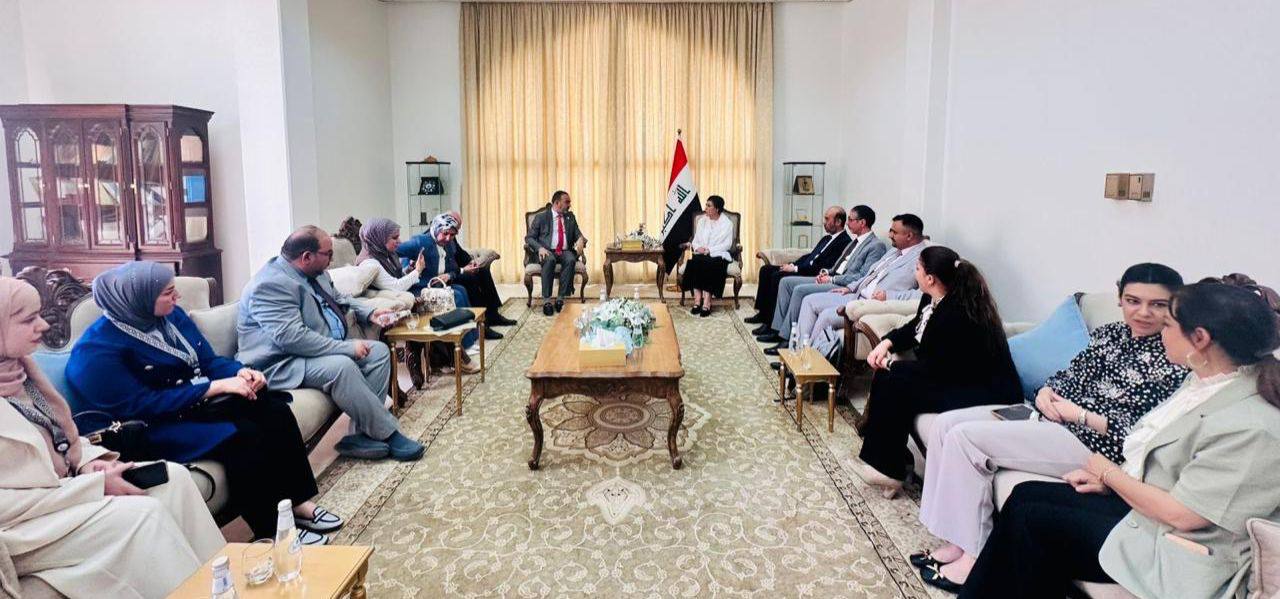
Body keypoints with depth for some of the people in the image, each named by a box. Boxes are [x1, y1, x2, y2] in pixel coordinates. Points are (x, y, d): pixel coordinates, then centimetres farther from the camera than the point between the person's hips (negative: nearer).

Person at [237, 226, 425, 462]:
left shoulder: (315, 273, 9)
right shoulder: (270, 285, -21)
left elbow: (338, 299, 28)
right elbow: (292, 338, -29)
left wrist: (369, 313, 12)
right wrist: (347, 348, -26)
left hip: (327, 350, 10)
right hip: (281, 365, -10)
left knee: (379, 351, -3)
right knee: (342, 367, -33)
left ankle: (361, 434, -11)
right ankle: (388, 434, -20)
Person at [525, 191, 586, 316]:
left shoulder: (570, 217, 18)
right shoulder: (541, 217, 6)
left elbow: (578, 235, 15)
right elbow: (529, 238, 3)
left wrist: (581, 240, -11)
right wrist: (540, 248, -17)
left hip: (565, 252, 3)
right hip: (547, 252, -3)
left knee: (571, 260, -33)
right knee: (550, 260, -38)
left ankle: (560, 298, -30)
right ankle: (546, 300, -34)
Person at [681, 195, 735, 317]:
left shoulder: (727, 223, 1)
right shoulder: (701, 221, 15)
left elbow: (727, 244, -7)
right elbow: (695, 240, 13)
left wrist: (709, 250, -18)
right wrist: (698, 248, -11)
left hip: (719, 255, -3)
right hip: (701, 254, 3)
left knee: (710, 264, -36)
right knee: (695, 262, -31)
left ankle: (706, 302, -38)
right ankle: (697, 299, -35)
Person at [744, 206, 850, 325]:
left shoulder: (844, 241, -12)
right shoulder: (827, 238, 19)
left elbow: (825, 267, -21)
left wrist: (795, 269, -18)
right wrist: (792, 265, 2)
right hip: (804, 268, 10)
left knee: (778, 276, -26)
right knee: (766, 269, 3)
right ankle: (763, 314, 6)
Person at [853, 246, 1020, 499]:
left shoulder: (957, 315, -28)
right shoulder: (934, 299, 0)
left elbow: (934, 369, -22)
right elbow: (914, 329, 19)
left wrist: (892, 363, -9)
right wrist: (887, 343, 1)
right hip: (956, 375, 10)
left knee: (896, 386, -17)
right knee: (887, 376, 2)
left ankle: (889, 471, -2)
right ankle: (880, 459, 6)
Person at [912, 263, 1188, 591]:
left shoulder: (1174, 362, -10)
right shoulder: (1109, 334, 12)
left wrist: (1078, 414, -16)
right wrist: (1046, 393, -6)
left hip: (1093, 443, -8)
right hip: (1052, 419, 9)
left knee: (965, 437, -22)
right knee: (945, 424, -6)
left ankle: (972, 555, -10)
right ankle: (956, 541, -2)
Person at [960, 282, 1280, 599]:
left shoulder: (1252, 426, -27)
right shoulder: (1203, 380, 2)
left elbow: (1180, 514, -25)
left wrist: (1110, 472, -10)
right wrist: (1110, 480, 3)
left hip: (1174, 556, -9)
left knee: (1030, 520, -7)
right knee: (1026, 494, 3)